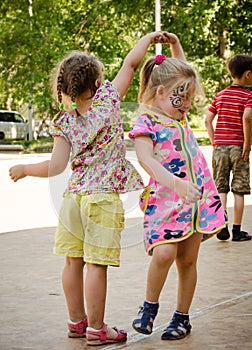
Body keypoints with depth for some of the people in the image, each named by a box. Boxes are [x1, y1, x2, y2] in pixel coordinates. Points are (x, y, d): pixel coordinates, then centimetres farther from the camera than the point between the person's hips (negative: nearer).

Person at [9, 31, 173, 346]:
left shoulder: (65, 122, 0)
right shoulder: (108, 100, -6)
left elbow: (55, 167, -4)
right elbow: (131, 62, 0)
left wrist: (24, 169, 12)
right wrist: (150, 37, 14)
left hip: (74, 195, 4)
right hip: (103, 196, -4)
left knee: (74, 261, 13)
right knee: (96, 264, -2)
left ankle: (77, 321, 26)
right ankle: (96, 329, 4)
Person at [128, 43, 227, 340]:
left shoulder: (178, 114, 10)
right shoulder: (145, 123, -11)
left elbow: (185, 77, 29)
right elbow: (146, 159, -28)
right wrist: (176, 183, -42)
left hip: (198, 196, 6)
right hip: (165, 200, -6)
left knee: (188, 260, 7)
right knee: (164, 253, -21)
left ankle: (182, 317, 19)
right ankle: (149, 306, 3)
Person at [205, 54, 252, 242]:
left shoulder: (220, 95, 11)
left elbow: (208, 120, 6)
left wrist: (214, 141, 8)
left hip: (219, 147, 4)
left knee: (221, 188, 8)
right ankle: (237, 231, 7)